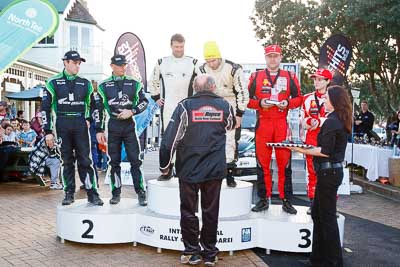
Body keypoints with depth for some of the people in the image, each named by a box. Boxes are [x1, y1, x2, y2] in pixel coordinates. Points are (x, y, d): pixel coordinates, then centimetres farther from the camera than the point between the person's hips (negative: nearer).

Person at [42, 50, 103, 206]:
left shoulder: (85, 83, 11)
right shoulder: (53, 82, 3)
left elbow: (92, 105, 20)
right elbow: (45, 107, 2)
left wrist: (89, 120, 4)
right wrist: (48, 131, -4)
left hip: (80, 124, 1)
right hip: (62, 125, -1)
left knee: (85, 160, -2)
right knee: (67, 160, 5)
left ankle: (92, 194, 2)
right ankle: (69, 193, 15)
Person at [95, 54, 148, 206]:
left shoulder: (134, 84, 7)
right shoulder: (104, 86, 7)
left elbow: (144, 101, 9)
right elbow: (98, 109, 8)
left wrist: (131, 111, -8)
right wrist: (99, 130, 4)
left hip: (129, 126, -1)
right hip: (113, 127, 1)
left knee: (135, 160, -3)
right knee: (114, 162, 6)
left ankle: (141, 193, 3)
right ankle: (116, 193, 16)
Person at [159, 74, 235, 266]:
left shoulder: (185, 106, -9)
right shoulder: (224, 106, 1)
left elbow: (170, 139, -11)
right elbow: (230, 125, 24)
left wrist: (164, 165, 1)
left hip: (188, 169, -2)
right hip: (215, 170, 2)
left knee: (188, 211, 12)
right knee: (211, 211, 12)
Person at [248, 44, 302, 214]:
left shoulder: (290, 77, 10)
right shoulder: (256, 76, 9)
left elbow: (298, 98, 11)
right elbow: (247, 100, 7)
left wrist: (288, 103, -8)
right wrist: (260, 103, -11)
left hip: (282, 124, 0)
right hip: (262, 124, 0)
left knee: (284, 162, 1)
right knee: (262, 163, 4)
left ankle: (285, 199, 10)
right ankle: (264, 199, 14)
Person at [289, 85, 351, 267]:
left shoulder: (331, 121, -16)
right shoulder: (340, 120, 13)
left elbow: (325, 151, -20)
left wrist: (300, 150, -16)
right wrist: (309, 147, 14)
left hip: (328, 172, -10)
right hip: (332, 170, 10)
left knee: (327, 217, 0)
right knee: (317, 213, 17)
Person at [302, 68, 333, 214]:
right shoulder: (307, 98, 11)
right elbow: (303, 120, 11)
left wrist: (319, 121, -17)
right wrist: (310, 122, -10)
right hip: (311, 139, 3)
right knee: (312, 172, 7)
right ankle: (312, 203, 15)